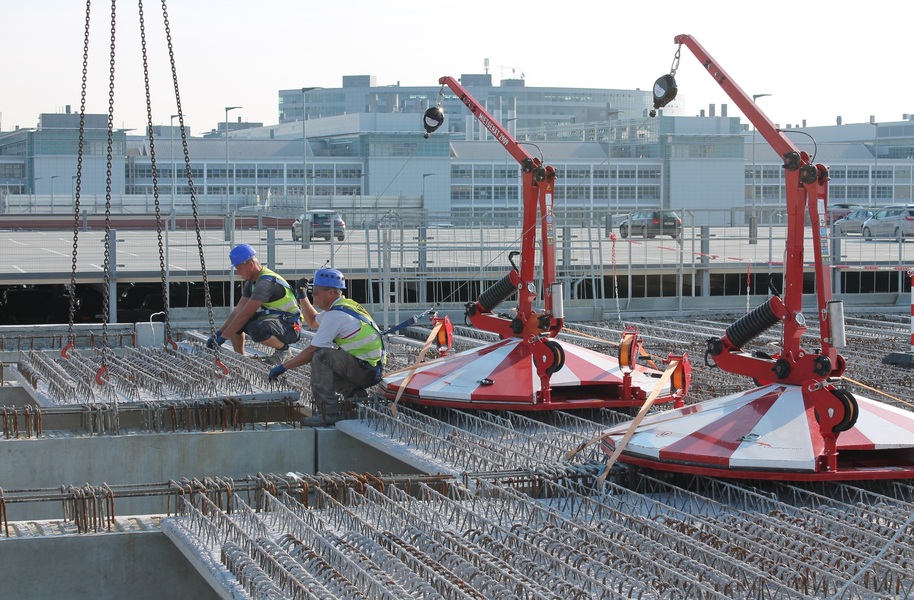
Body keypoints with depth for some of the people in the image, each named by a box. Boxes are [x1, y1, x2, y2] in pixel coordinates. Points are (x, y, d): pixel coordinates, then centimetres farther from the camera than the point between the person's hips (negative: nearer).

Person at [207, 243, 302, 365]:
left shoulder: (266, 282, -25)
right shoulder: (251, 282, 6)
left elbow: (245, 314, -26)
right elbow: (238, 310, 3)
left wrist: (223, 337, -23)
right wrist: (218, 333, -7)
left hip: (291, 327, -10)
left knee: (256, 329, -38)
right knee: (232, 319, 8)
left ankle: (284, 348, -11)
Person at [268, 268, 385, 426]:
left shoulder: (335, 315, -17)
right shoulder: (345, 306, 13)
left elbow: (312, 351, -16)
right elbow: (313, 322, 30)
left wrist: (283, 367, -8)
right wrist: (302, 296, 20)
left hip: (366, 371, -10)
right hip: (374, 369, 10)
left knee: (320, 356, -21)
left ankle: (328, 413, -19)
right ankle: (354, 393, 8)